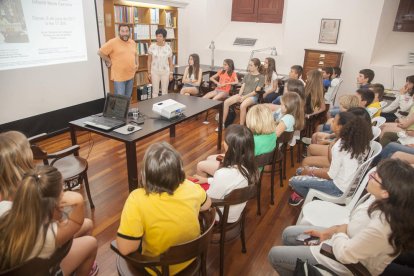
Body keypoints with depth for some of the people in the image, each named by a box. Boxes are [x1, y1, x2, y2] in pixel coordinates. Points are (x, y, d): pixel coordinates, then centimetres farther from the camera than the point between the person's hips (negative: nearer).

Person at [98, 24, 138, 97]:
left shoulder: (133, 42, 10)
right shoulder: (113, 42, -11)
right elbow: (100, 52, -9)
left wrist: (137, 64, 11)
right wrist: (109, 61, -6)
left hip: (131, 76, 6)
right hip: (119, 77, -6)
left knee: (128, 98, 16)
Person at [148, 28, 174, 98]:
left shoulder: (168, 47, -2)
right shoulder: (152, 47, -4)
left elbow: (170, 62, 4)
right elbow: (149, 61, 1)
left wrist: (171, 73, 1)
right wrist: (149, 72, -2)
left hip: (165, 72, 1)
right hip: (155, 72, -1)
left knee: (165, 91, 9)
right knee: (155, 91, 5)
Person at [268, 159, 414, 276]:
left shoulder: (382, 226, -39)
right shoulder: (382, 200, -14)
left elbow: (344, 253, -28)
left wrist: (339, 231, -9)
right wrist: (329, 231, -4)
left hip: (348, 264, -8)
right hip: (348, 240, 8)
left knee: (274, 254, 2)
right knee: (288, 234, 18)